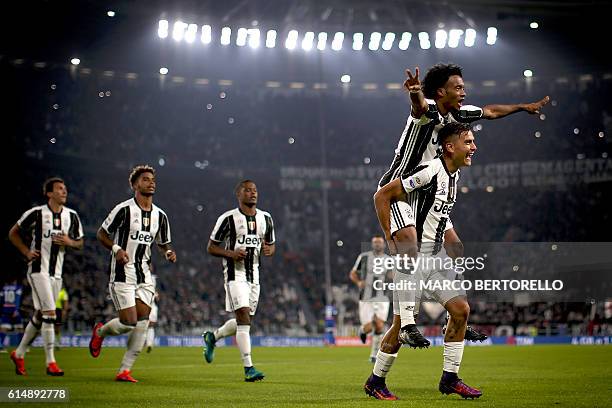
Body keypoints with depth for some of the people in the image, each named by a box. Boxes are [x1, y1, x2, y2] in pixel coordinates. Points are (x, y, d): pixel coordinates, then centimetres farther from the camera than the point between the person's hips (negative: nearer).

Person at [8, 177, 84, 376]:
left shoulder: (72, 216, 6)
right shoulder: (36, 213, -8)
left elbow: (80, 242, 15)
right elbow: (13, 233, 4)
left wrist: (69, 242, -7)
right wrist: (27, 252, -7)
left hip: (56, 272, 6)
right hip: (38, 269, -6)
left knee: (40, 316, 12)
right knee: (49, 313, -15)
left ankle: (19, 354, 28)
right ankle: (50, 362, -11)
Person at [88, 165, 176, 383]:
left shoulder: (160, 215, 9)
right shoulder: (124, 209, -8)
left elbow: (164, 243, 20)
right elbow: (102, 234, -1)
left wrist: (169, 252, -2)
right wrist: (116, 249, -18)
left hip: (144, 274, 6)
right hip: (123, 273, -6)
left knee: (142, 322, -4)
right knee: (129, 322, -11)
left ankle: (124, 370, 4)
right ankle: (100, 332, 22)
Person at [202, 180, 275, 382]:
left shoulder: (265, 218, 9)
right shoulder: (228, 218, -6)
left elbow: (271, 244, 19)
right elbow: (211, 247, -1)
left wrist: (269, 250, -6)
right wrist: (231, 253, -19)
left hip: (253, 274, 6)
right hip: (235, 273, -6)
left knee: (244, 321, 12)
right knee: (244, 317, -17)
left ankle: (212, 337, 40)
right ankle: (249, 368, -17)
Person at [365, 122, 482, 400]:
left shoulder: (454, 174, 10)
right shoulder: (429, 171, -19)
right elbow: (382, 196, -17)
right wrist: (391, 240, -16)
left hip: (436, 254, 9)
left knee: (461, 309, 1)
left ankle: (449, 379, 10)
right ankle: (375, 381, 13)